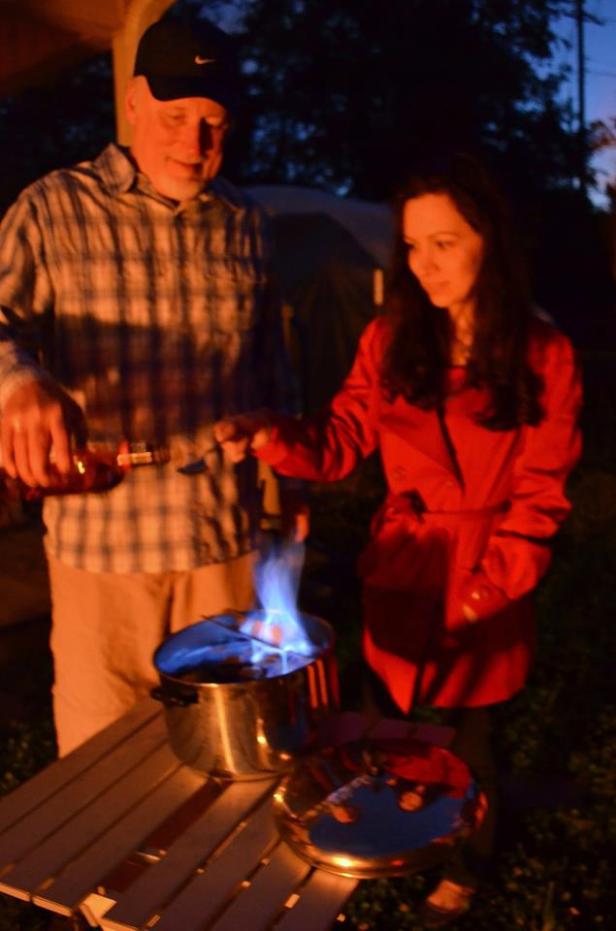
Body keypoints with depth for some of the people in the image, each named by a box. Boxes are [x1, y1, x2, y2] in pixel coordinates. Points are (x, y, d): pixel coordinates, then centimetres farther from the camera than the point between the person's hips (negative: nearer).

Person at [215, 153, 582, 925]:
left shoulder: (543, 356, -8)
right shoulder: (390, 339, -1)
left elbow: (540, 494, -6)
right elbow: (341, 442, -4)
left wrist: (492, 584, -13)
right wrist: (270, 434, -22)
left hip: (485, 580, -2)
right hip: (399, 569, 2)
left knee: (464, 739, 13)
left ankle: (469, 865, 44)